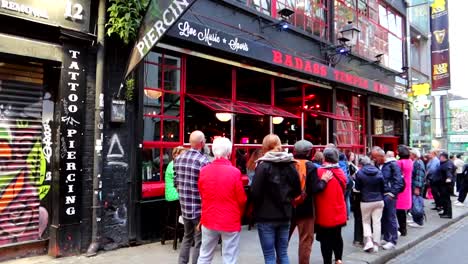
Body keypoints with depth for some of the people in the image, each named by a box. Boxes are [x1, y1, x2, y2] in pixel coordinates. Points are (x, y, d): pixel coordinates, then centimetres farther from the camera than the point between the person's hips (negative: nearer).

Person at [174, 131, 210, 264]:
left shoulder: (178, 159, 3)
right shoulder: (203, 161, -18)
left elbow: (176, 182, 10)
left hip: (184, 206, 7)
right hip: (199, 208, -6)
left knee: (187, 237, 23)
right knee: (199, 241, 7)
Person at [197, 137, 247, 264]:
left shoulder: (203, 171, -6)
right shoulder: (234, 172, -18)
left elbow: (202, 195, 8)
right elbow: (242, 200, -11)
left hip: (209, 219, 4)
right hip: (230, 221, -4)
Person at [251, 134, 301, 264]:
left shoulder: (264, 165, -12)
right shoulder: (290, 164, 5)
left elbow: (255, 191, -14)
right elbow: (297, 190, 10)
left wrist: (256, 207, 4)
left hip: (266, 216, -5)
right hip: (285, 215, 5)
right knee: (283, 253, 16)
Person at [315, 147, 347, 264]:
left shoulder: (320, 172, -17)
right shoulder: (340, 172, 1)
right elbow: (343, 190, 12)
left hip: (324, 213, -6)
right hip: (338, 212, 6)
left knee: (326, 240, 4)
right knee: (337, 236, 22)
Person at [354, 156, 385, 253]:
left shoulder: (359, 173, -11)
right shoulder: (379, 172, 1)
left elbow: (357, 188, -2)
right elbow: (382, 187, 8)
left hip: (366, 201, -3)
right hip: (379, 201, 3)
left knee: (366, 221, 12)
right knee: (377, 222, 7)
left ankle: (368, 241, -2)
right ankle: (376, 244, 12)